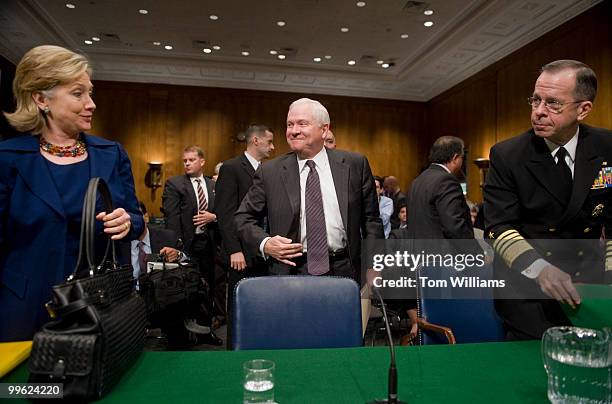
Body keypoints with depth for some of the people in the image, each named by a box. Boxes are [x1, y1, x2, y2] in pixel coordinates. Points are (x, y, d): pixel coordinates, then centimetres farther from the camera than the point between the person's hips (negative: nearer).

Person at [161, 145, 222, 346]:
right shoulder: (174, 183, -1)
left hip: (207, 244, 4)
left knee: (208, 289, 12)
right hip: (186, 245, -4)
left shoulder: (213, 185, 10)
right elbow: (171, 217, -8)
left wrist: (213, 217, -8)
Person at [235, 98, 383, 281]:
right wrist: (264, 243, -12)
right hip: (291, 271, 0)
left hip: (343, 271, 1)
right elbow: (243, 217, 6)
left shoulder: (355, 164, 0)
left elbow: (371, 219, 4)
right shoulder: (269, 172, -1)